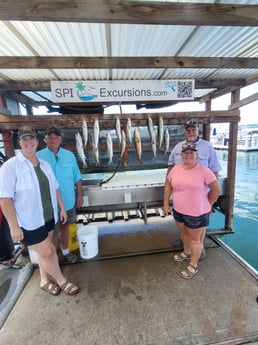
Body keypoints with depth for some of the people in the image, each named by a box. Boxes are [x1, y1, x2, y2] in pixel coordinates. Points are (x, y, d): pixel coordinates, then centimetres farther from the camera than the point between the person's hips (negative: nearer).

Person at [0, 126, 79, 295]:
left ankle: (44, 280, 43)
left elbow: (55, 188, 10)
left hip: (49, 216, 6)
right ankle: (61, 281, 28)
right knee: (48, 252, 3)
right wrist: (14, 226, -18)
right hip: (28, 221, -6)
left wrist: (62, 208, 10)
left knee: (45, 250, 20)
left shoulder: (45, 164, 4)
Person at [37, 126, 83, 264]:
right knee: (53, 233, 11)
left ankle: (65, 253, 41)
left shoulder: (69, 155, -3)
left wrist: (80, 195, 2)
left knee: (65, 227, 20)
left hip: (69, 201, 3)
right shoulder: (38, 157, -10)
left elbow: (77, 177, 2)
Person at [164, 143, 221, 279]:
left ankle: (193, 266, 31)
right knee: (184, 232, 25)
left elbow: (216, 189, -9)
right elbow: (168, 186, 6)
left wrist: (208, 205, -2)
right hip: (178, 210, 5)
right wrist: (166, 203, 5)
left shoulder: (204, 171, -18)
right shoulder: (175, 169, -4)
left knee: (195, 238, 12)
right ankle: (186, 252, 51)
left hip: (197, 213, -5)